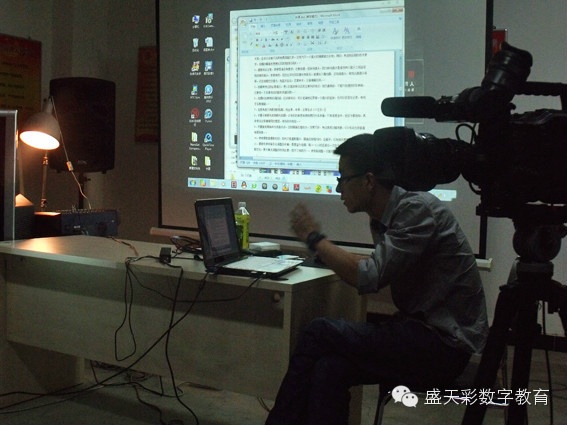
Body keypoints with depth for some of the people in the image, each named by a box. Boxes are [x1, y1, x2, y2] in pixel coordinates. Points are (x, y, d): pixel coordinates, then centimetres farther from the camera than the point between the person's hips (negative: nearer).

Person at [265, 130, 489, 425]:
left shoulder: (417, 209, -18)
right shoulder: (382, 216, 8)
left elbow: (369, 277, -25)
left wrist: (315, 238, -13)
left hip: (445, 343, -8)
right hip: (422, 332, 8)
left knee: (319, 333, -14)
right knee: (330, 368, -16)